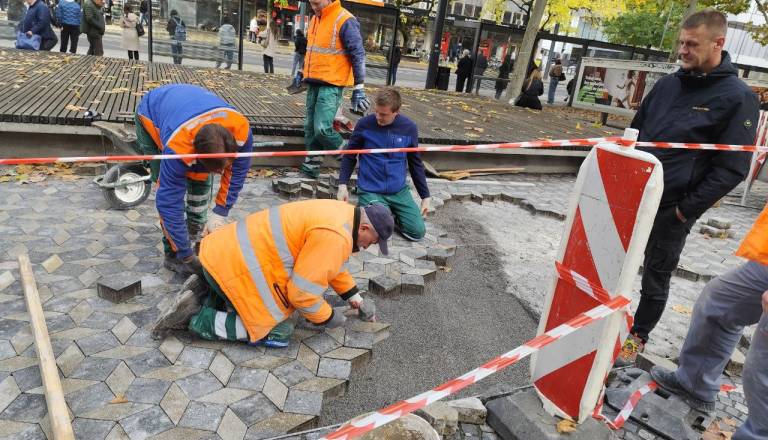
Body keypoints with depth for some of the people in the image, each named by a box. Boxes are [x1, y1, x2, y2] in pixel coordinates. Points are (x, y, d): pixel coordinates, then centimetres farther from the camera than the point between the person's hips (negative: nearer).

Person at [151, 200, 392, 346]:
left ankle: (205, 292, 15)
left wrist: (355, 297, 26)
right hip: (236, 266, -10)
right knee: (277, 333, -1)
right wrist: (328, 318, -2)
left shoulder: (341, 214, 9)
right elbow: (302, 292, -20)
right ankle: (196, 318, -3)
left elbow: (328, 264, 25)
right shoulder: (336, 237, -22)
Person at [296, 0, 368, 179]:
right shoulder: (315, 19, 13)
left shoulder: (345, 20, -13)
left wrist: (359, 88, -16)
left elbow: (358, 55, -13)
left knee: (322, 128, -15)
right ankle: (310, 168, 19)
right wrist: (302, 72, 27)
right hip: (313, 83, 8)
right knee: (310, 128, 8)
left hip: (331, 84, -8)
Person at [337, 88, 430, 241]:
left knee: (418, 232, -6)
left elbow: (416, 163, 7)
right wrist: (342, 184, -7)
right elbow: (349, 156, 3)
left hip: (399, 191, 3)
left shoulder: (409, 128, -5)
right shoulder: (364, 124, -10)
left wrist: (425, 195, 8)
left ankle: (390, 213, 20)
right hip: (370, 191, -2)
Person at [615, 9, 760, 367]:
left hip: (672, 211, -5)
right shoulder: (668, 83, 8)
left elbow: (732, 168, -11)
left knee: (656, 278, 9)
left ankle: (638, 336, 28)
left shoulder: (737, 97, -9)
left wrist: (686, 210, -13)